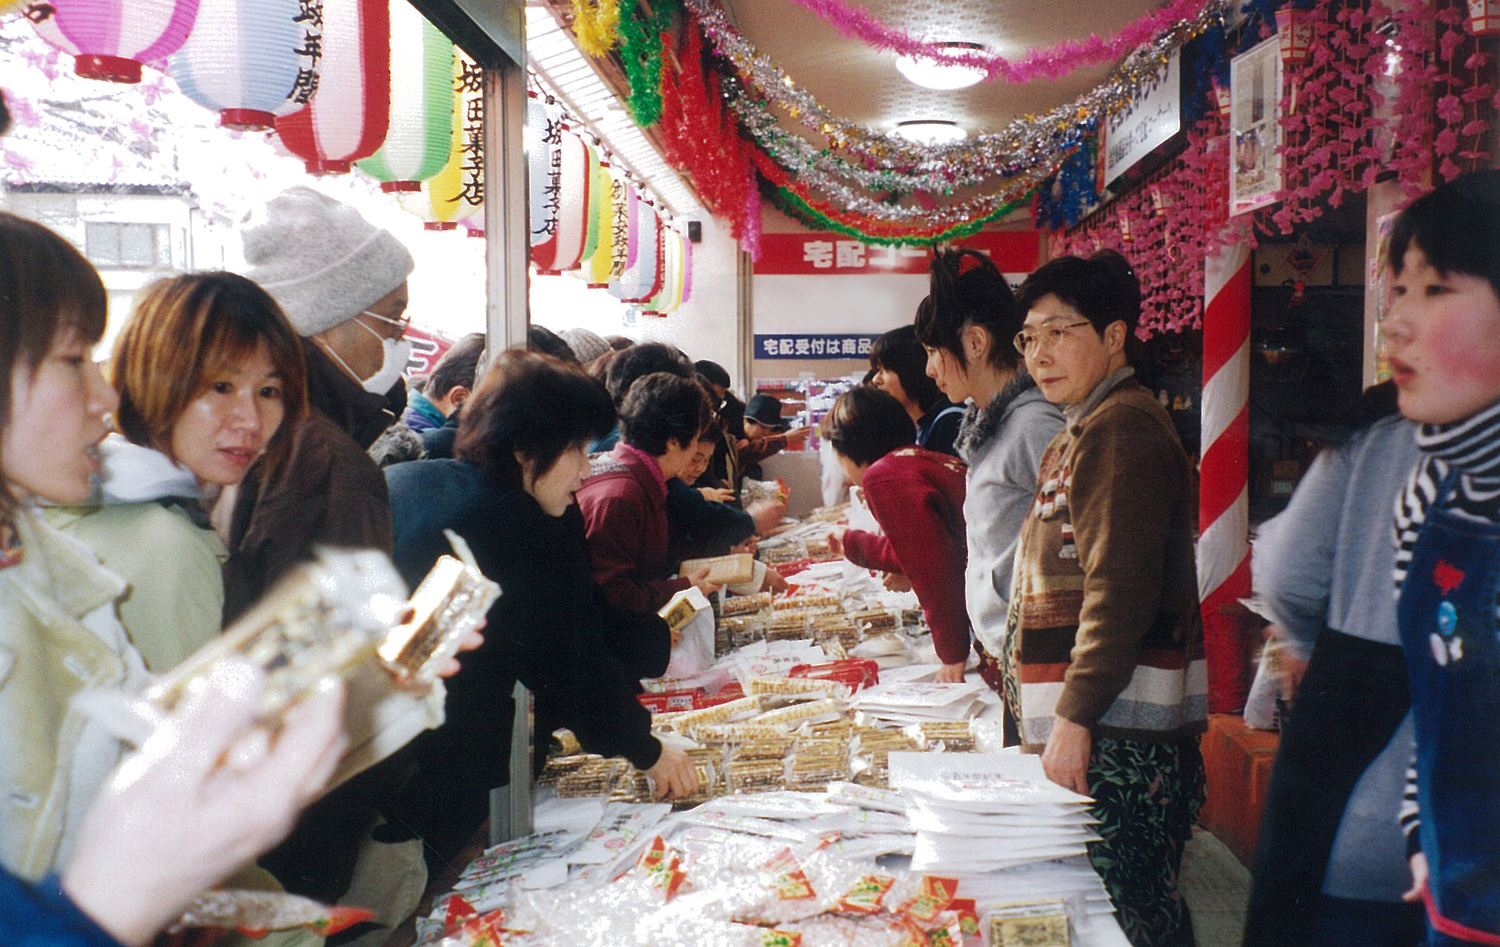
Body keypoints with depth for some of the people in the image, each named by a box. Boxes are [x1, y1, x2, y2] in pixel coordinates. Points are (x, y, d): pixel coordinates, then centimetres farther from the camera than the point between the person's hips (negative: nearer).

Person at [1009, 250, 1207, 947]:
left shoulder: (1122, 427, -13)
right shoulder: (1081, 432, 19)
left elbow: (1121, 590, -20)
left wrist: (1075, 718, -21)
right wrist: (1054, 715, 24)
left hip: (1118, 730, -10)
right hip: (1090, 717, 10)